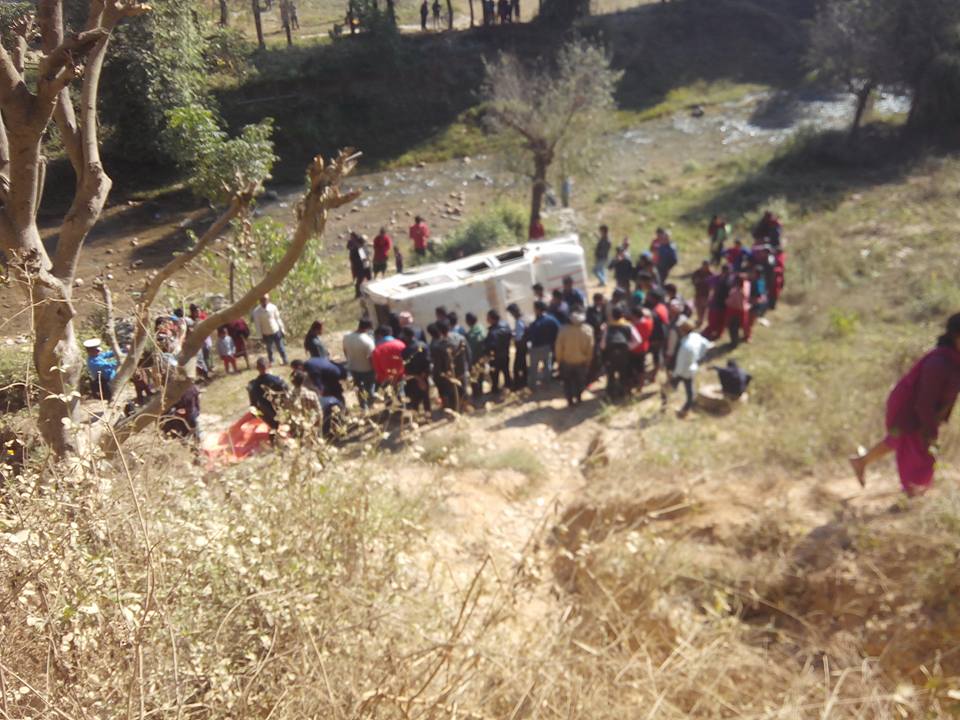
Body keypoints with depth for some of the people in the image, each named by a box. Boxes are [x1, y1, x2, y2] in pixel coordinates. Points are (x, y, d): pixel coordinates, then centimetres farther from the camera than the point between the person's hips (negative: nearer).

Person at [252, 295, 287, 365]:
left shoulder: (273, 307, -9)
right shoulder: (256, 311, -12)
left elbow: (278, 319, 1)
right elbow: (257, 324, -7)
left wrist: (282, 330, 3)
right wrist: (261, 336, -5)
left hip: (276, 332, 0)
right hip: (266, 334, 0)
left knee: (280, 347, 10)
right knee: (269, 349, 13)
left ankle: (285, 360, 25)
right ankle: (271, 362, 28)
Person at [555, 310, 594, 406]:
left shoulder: (564, 329, -21)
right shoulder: (588, 330, -17)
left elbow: (559, 347, -13)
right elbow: (590, 348, -9)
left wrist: (559, 359, 3)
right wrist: (588, 360, 7)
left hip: (566, 362, -1)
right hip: (582, 362, 1)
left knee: (568, 382, 19)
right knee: (580, 381, 24)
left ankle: (570, 400, 22)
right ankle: (578, 398, 33)